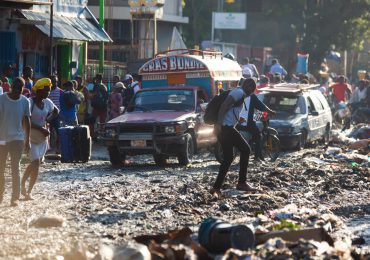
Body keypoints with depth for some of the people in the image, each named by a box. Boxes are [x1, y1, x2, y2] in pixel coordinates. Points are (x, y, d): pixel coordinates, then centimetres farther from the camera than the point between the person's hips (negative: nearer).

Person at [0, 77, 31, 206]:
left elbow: (26, 121, 7)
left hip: (17, 138, 0)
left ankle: (15, 198, -5)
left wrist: (27, 140, 6)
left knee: (15, 168, -7)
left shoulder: (25, 101, 1)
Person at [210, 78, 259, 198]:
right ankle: (242, 182, -1)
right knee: (245, 150, -1)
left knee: (228, 158, 11)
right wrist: (219, 123, -26)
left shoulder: (236, 92, 24)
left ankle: (216, 188, 6)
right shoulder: (240, 92, -7)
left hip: (224, 129, 10)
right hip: (226, 128, -10)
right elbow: (224, 105, -19)